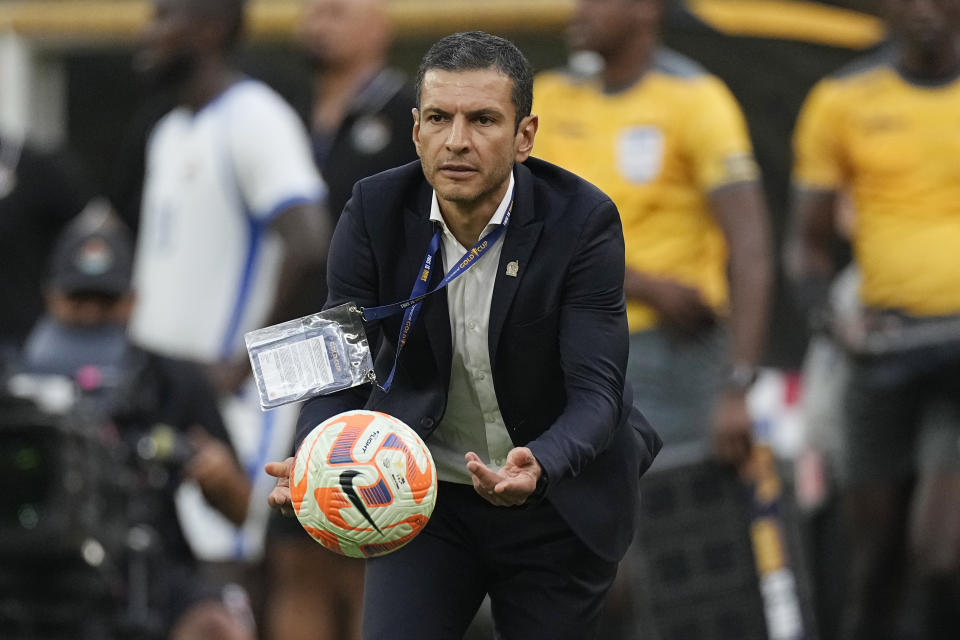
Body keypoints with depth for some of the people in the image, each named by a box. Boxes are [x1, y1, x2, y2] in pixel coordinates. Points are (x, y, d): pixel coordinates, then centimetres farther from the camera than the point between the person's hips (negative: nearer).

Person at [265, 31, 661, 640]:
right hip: (422, 493, 1)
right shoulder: (375, 211, -14)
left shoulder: (582, 220, -21)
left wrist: (537, 467, -47)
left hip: (557, 497, -1)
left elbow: (596, 391, -25)